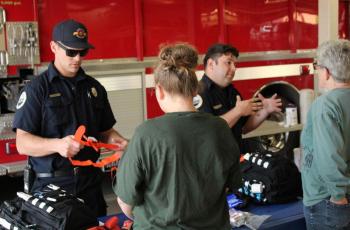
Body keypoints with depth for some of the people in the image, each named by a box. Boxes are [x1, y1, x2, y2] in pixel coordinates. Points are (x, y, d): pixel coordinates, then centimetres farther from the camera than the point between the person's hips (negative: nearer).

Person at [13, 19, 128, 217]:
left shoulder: (95, 87, 9)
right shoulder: (37, 88, -7)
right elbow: (22, 143, -12)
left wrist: (116, 140, -7)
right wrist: (57, 144, -29)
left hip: (91, 182, 4)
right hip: (52, 185, -4)